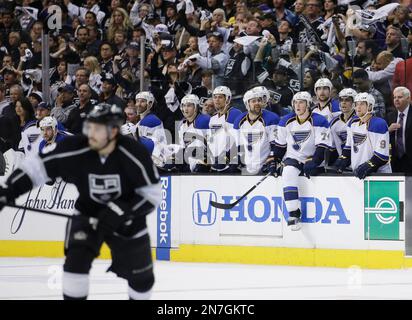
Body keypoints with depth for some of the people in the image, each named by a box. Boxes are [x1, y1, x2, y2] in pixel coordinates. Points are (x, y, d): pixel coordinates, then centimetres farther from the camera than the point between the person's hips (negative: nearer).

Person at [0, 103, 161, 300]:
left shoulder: (135, 155, -26)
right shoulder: (75, 149, -24)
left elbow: (152, 195, -18)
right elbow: (37, 166, -16)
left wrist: (121, 211, -30)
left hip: (126, 220, 0)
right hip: (87, 214, 0)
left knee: (141, 277, 6)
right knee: (76, 259, -21)